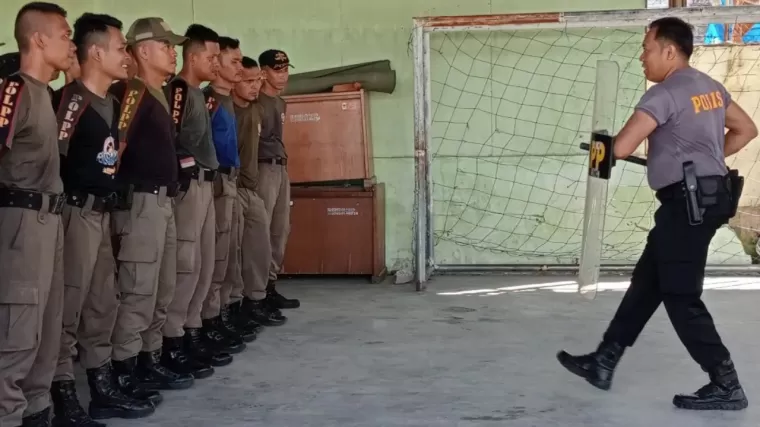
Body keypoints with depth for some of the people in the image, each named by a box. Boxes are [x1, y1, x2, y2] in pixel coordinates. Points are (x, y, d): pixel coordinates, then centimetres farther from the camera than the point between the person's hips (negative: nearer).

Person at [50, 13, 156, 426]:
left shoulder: (114, 103, 14)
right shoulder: (70, 98, -14)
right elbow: (53, 158, -20)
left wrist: (110, 198, 14)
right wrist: (67, 202, -14)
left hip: (103, 212, 9)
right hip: (77, 213, -9)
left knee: (102, 302, 14)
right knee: (69, 304, -4)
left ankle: (103, 389, 24)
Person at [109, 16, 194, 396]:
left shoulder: (161, 95, 18)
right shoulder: (135, 92, -11)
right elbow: (115, 144, -20)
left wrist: (169, 194, 12)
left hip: (162, 200, 10)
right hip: (141, 201, -10)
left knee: (163, 288, 15)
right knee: (139, 289, -7)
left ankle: (148, 361, 23)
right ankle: (125, 371, -1)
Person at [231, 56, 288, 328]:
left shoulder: (254, 110, 14)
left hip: (251, 188, 9)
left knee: (260, 247, 10)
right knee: (232, 249, -4)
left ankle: (254, 300, 20)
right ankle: (233, 304, 5)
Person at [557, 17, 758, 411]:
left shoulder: (665, 93, -15)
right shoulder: (710, 86, 13)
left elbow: (621, 148, -23)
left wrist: (605, 144, 1)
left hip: (688, 202, -10)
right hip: (706, 197, 10)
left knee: (681, 297, -2)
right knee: (647, 283, 13)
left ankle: (726, 386, 3)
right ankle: (603, 363, 20)